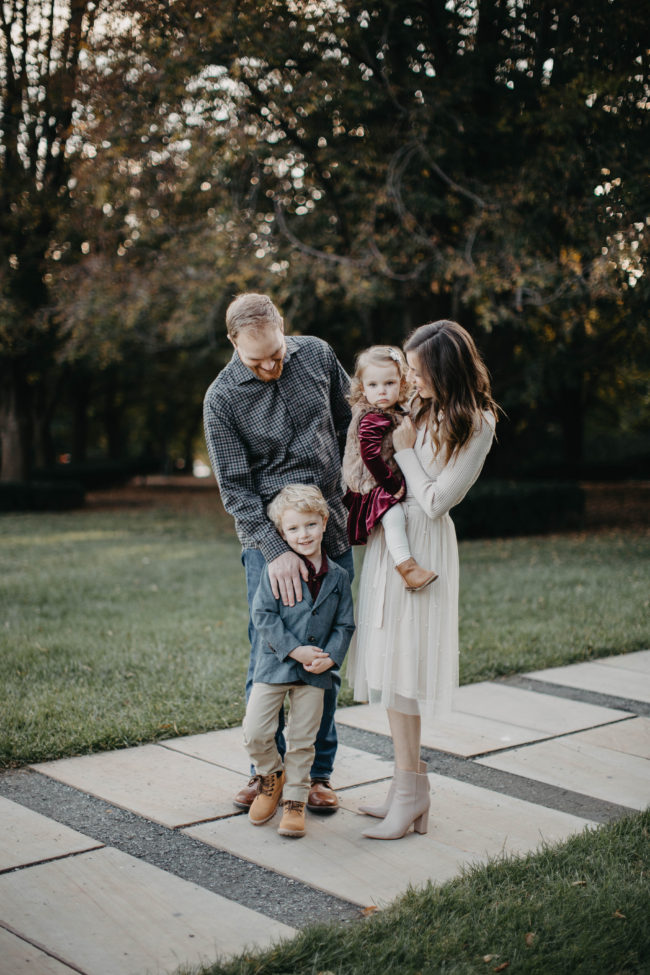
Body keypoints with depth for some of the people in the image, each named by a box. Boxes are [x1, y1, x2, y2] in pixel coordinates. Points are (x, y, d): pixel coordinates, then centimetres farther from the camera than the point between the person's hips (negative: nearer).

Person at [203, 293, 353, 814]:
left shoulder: (318, 355, 0)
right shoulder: (222, 398, -9)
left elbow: (349, 421, 16)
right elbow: (235, 489, -10)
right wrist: (276, 550, -19)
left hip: (332, 531, 3)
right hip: (268, 539, -3)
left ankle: (318, 770, 17)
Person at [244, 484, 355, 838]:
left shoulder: (338, 576, 2)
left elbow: (345, 624, 5)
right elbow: (263, 615, -11)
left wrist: (330, 657, -11)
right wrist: (295, 650, -18)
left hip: (315, 673, 2)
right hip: (274, 664, -2)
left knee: (302, 739, 9)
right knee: (255, 733, -3)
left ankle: (295, 800, 25)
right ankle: (272, 776, 26)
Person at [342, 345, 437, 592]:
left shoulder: (398, 414, 9)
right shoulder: (371, 421, -19)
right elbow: (371, 456, -27)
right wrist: (393, 484, -22)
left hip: (391, 484, 10)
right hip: (372, 488, -10)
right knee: (393, 513, -28)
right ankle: (406, 566, -30)